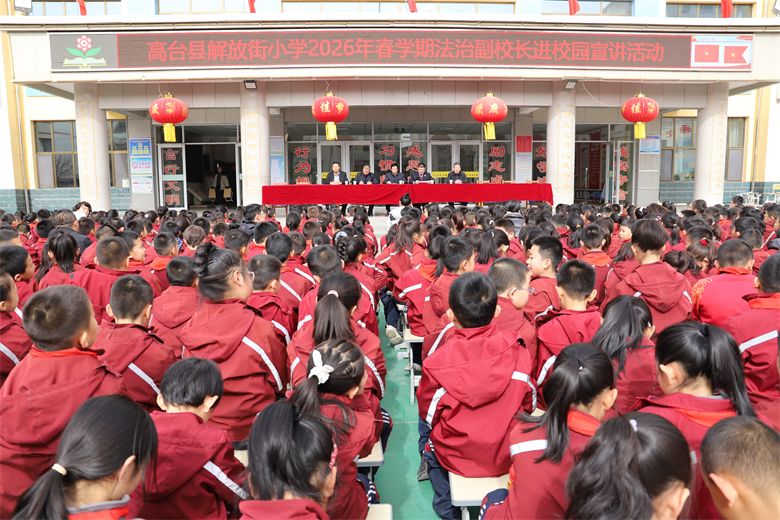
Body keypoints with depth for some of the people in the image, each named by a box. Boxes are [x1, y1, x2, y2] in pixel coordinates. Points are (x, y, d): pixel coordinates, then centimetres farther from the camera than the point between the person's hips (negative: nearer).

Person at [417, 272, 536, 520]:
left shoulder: (437, 363, -23)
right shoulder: (517, 351, -18)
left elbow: (429, 414, -7)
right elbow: (529, 404, -2)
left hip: (458, 457, -2)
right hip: (509, 456, 2)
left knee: (429, 433, 28)